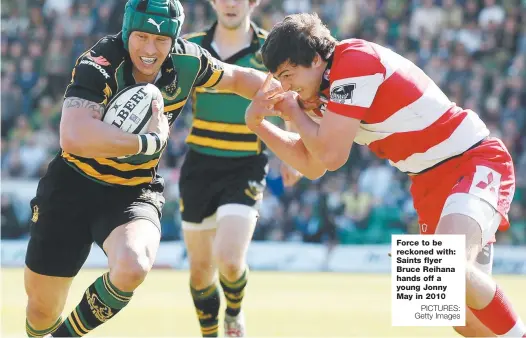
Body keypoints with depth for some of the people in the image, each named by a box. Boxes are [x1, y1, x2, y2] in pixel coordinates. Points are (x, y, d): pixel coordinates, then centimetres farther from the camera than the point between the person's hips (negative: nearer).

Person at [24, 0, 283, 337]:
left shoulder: (187, 60, -11)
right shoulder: (98, 66, -26)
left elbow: (239, 78, 12)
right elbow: (74, 138, -43)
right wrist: (151, 141, -36)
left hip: (135, 194, 2)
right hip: (73, 184, -2)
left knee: (132, 270, -31)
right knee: (42, 310, 7)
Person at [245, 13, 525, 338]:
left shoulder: (354, 61, -18)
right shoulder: (325, 91, 10)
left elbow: (330, 156, -19)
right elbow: (312, 165, 19)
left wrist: (294, 113, -2)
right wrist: (258, 123, 9)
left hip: (475, 162, -10)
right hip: (431, 182, 10)